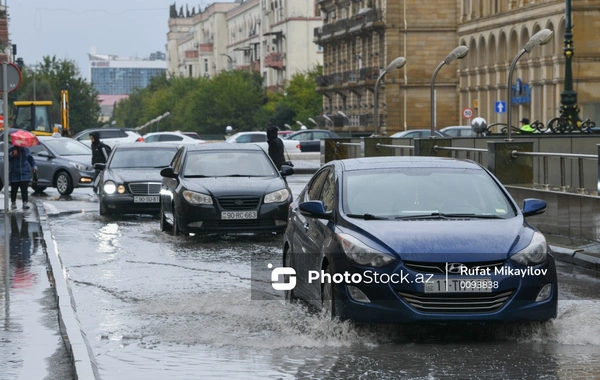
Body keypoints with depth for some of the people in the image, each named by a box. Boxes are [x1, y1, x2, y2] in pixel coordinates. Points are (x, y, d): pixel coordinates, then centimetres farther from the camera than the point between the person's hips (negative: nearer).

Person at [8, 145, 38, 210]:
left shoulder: (26, 150, 8)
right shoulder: (11, 150, 0)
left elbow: (31, 159, 15)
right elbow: (7, 158, -8)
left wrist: (34, 166, 2)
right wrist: (11, 155, -26)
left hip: (25, 174, 1)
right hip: (14, 174, -1)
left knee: (24, 189, -8)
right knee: (14, 189, 8)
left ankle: (25, 203, -9)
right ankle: (13, 203, 24)